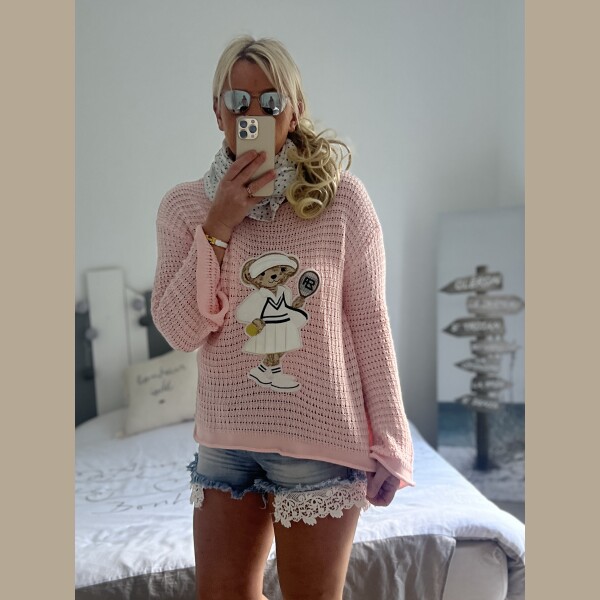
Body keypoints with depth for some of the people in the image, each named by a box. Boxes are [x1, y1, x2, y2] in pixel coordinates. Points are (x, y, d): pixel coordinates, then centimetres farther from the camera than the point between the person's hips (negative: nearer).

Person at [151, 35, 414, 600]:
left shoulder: (342, 198, -6)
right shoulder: (184, 206, 1)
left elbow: (368, 321, -4)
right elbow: (179, 330, -6)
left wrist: (389, 442, -3)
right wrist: (218, 226, -16)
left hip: (320, 434, -2)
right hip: (225, 437, 3)